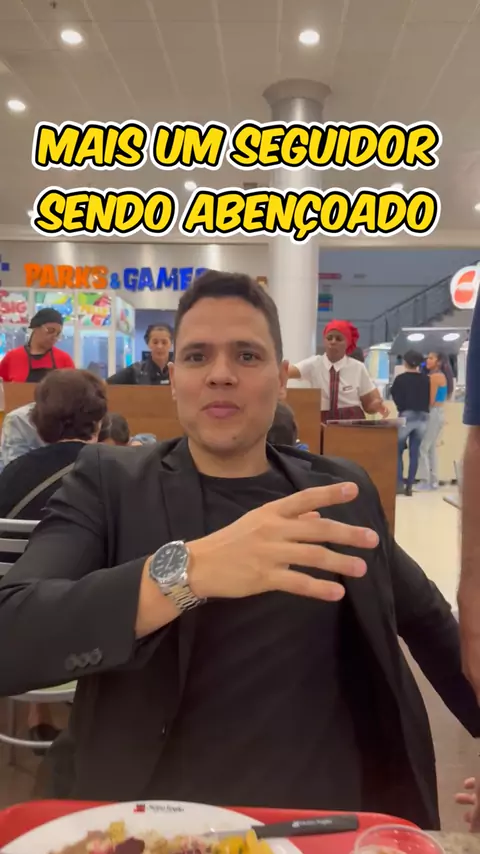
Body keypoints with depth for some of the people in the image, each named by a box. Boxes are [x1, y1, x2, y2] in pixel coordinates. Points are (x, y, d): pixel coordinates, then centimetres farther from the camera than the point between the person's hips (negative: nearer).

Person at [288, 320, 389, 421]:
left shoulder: (358, 368, 0)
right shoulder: (313, 364, 0)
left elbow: (368, 404, 3)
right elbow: (288, 372, -17)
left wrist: (378, 405, -18)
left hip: (353, 422, 0)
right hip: (323, 421, 0)